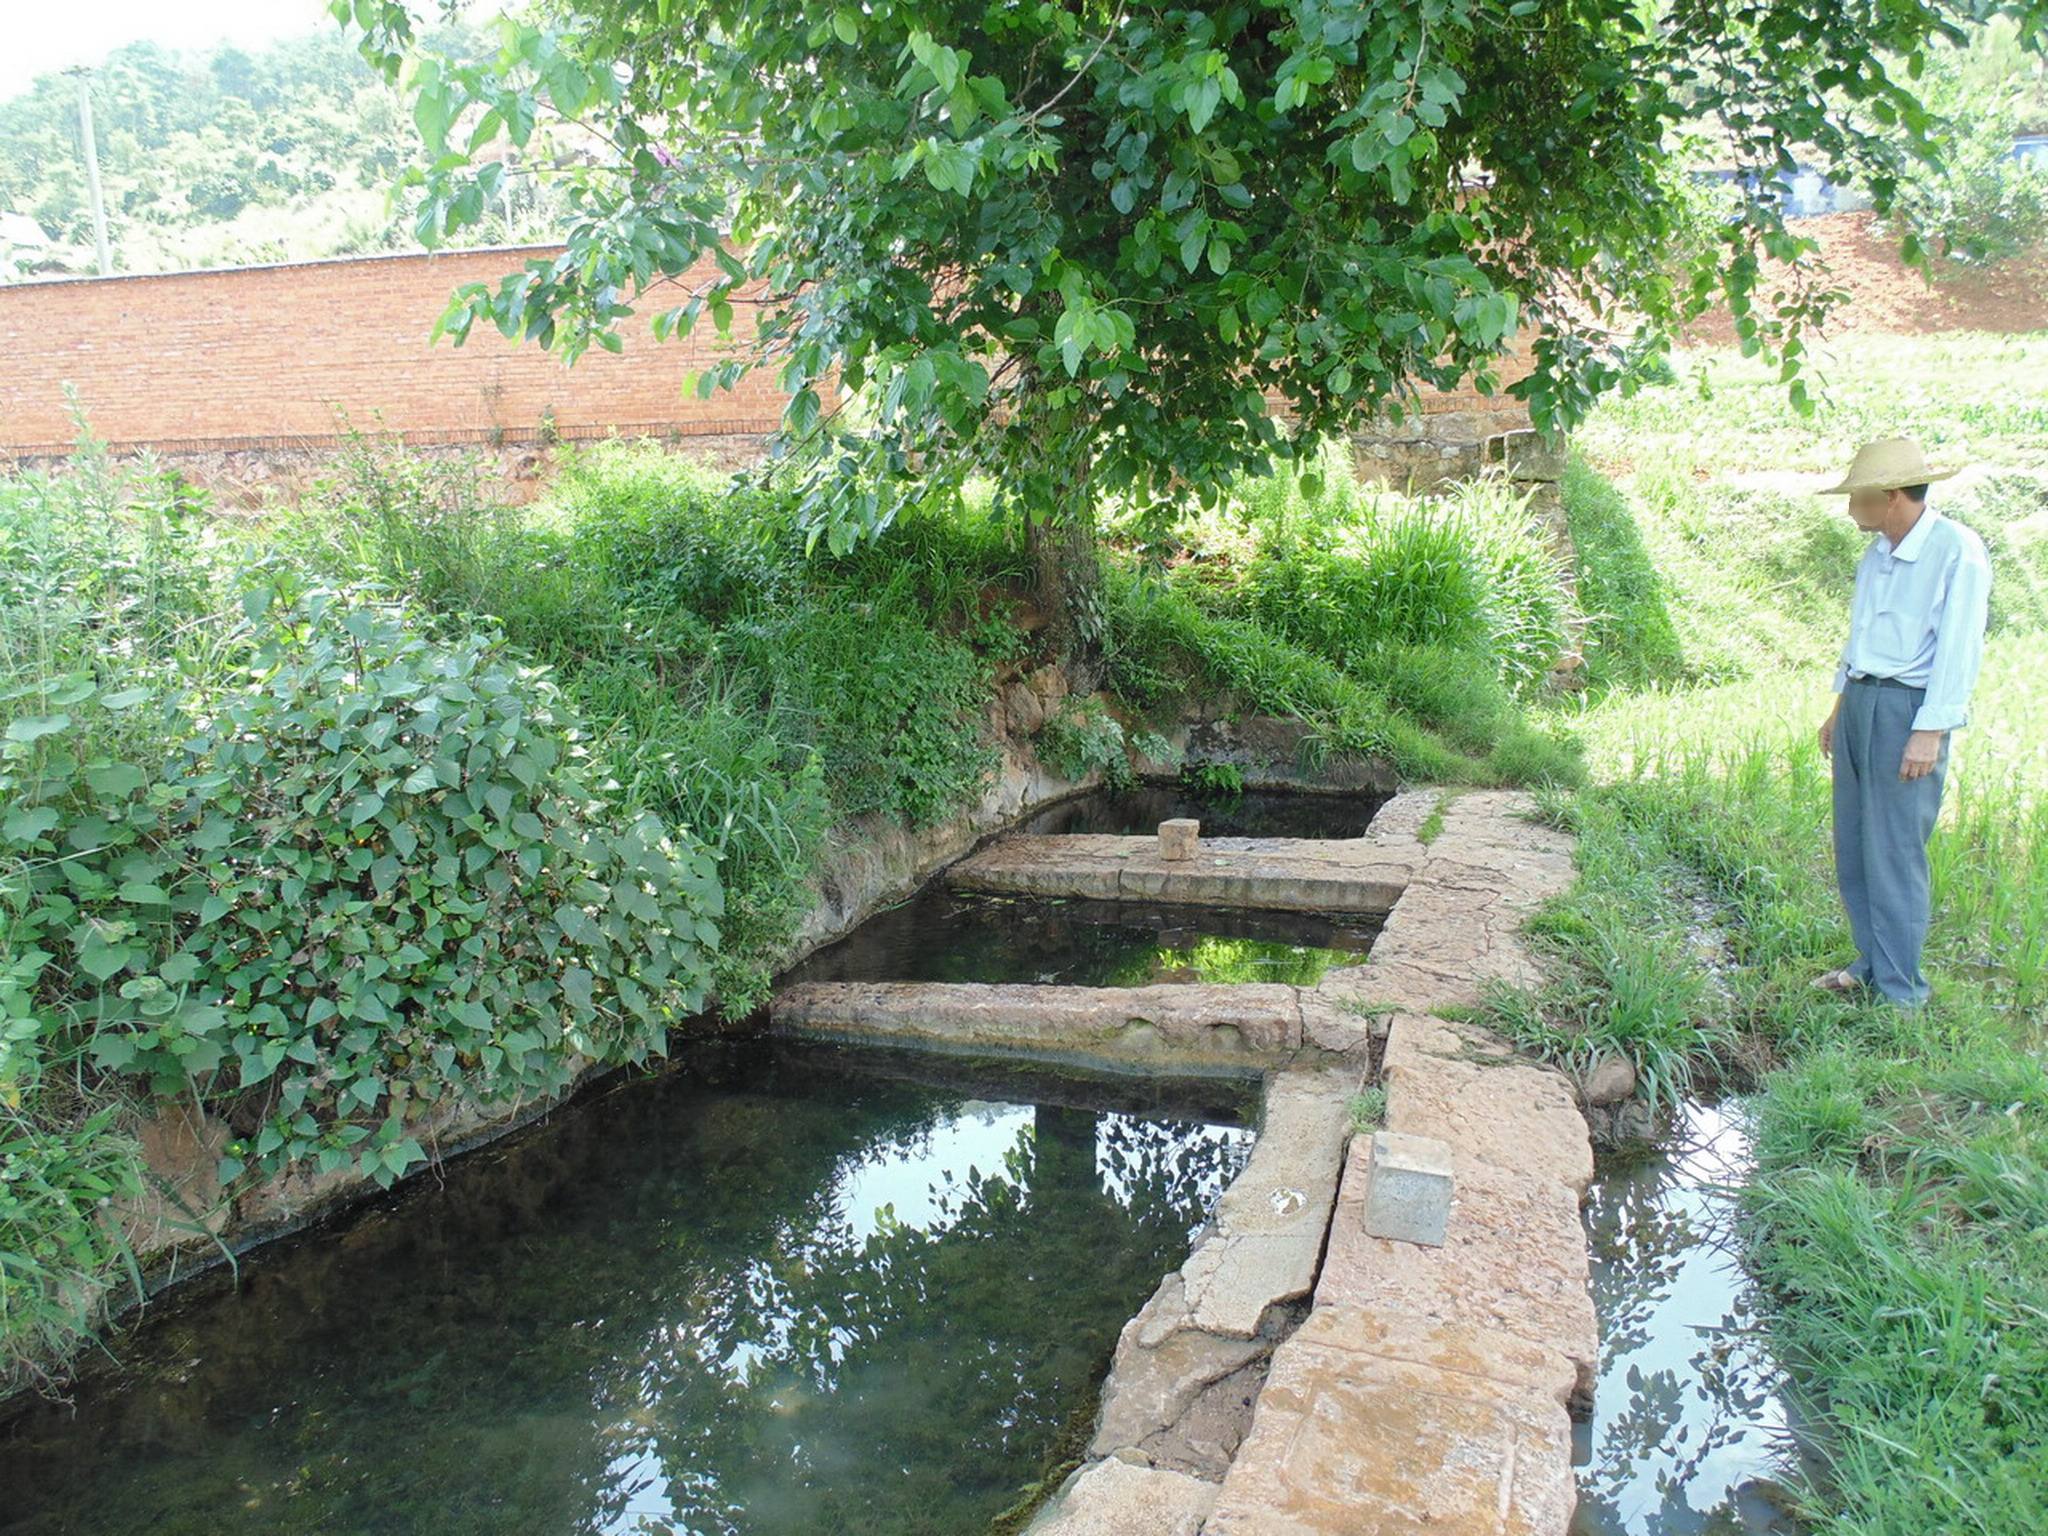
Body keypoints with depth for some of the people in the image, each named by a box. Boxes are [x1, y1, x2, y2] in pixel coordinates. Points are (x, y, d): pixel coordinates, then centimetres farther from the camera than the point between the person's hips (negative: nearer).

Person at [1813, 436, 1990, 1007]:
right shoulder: (1877, 553, 13)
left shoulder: (1957, 551, -12)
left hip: (1908, 709, -8)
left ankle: (1901, 991, 3)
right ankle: (1872, 963, 23)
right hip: (1860, 701, 8)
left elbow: (1959, 648, -16)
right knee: (1854, 847, 11)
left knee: (1893, 854, -6)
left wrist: (1930, 731, -19)